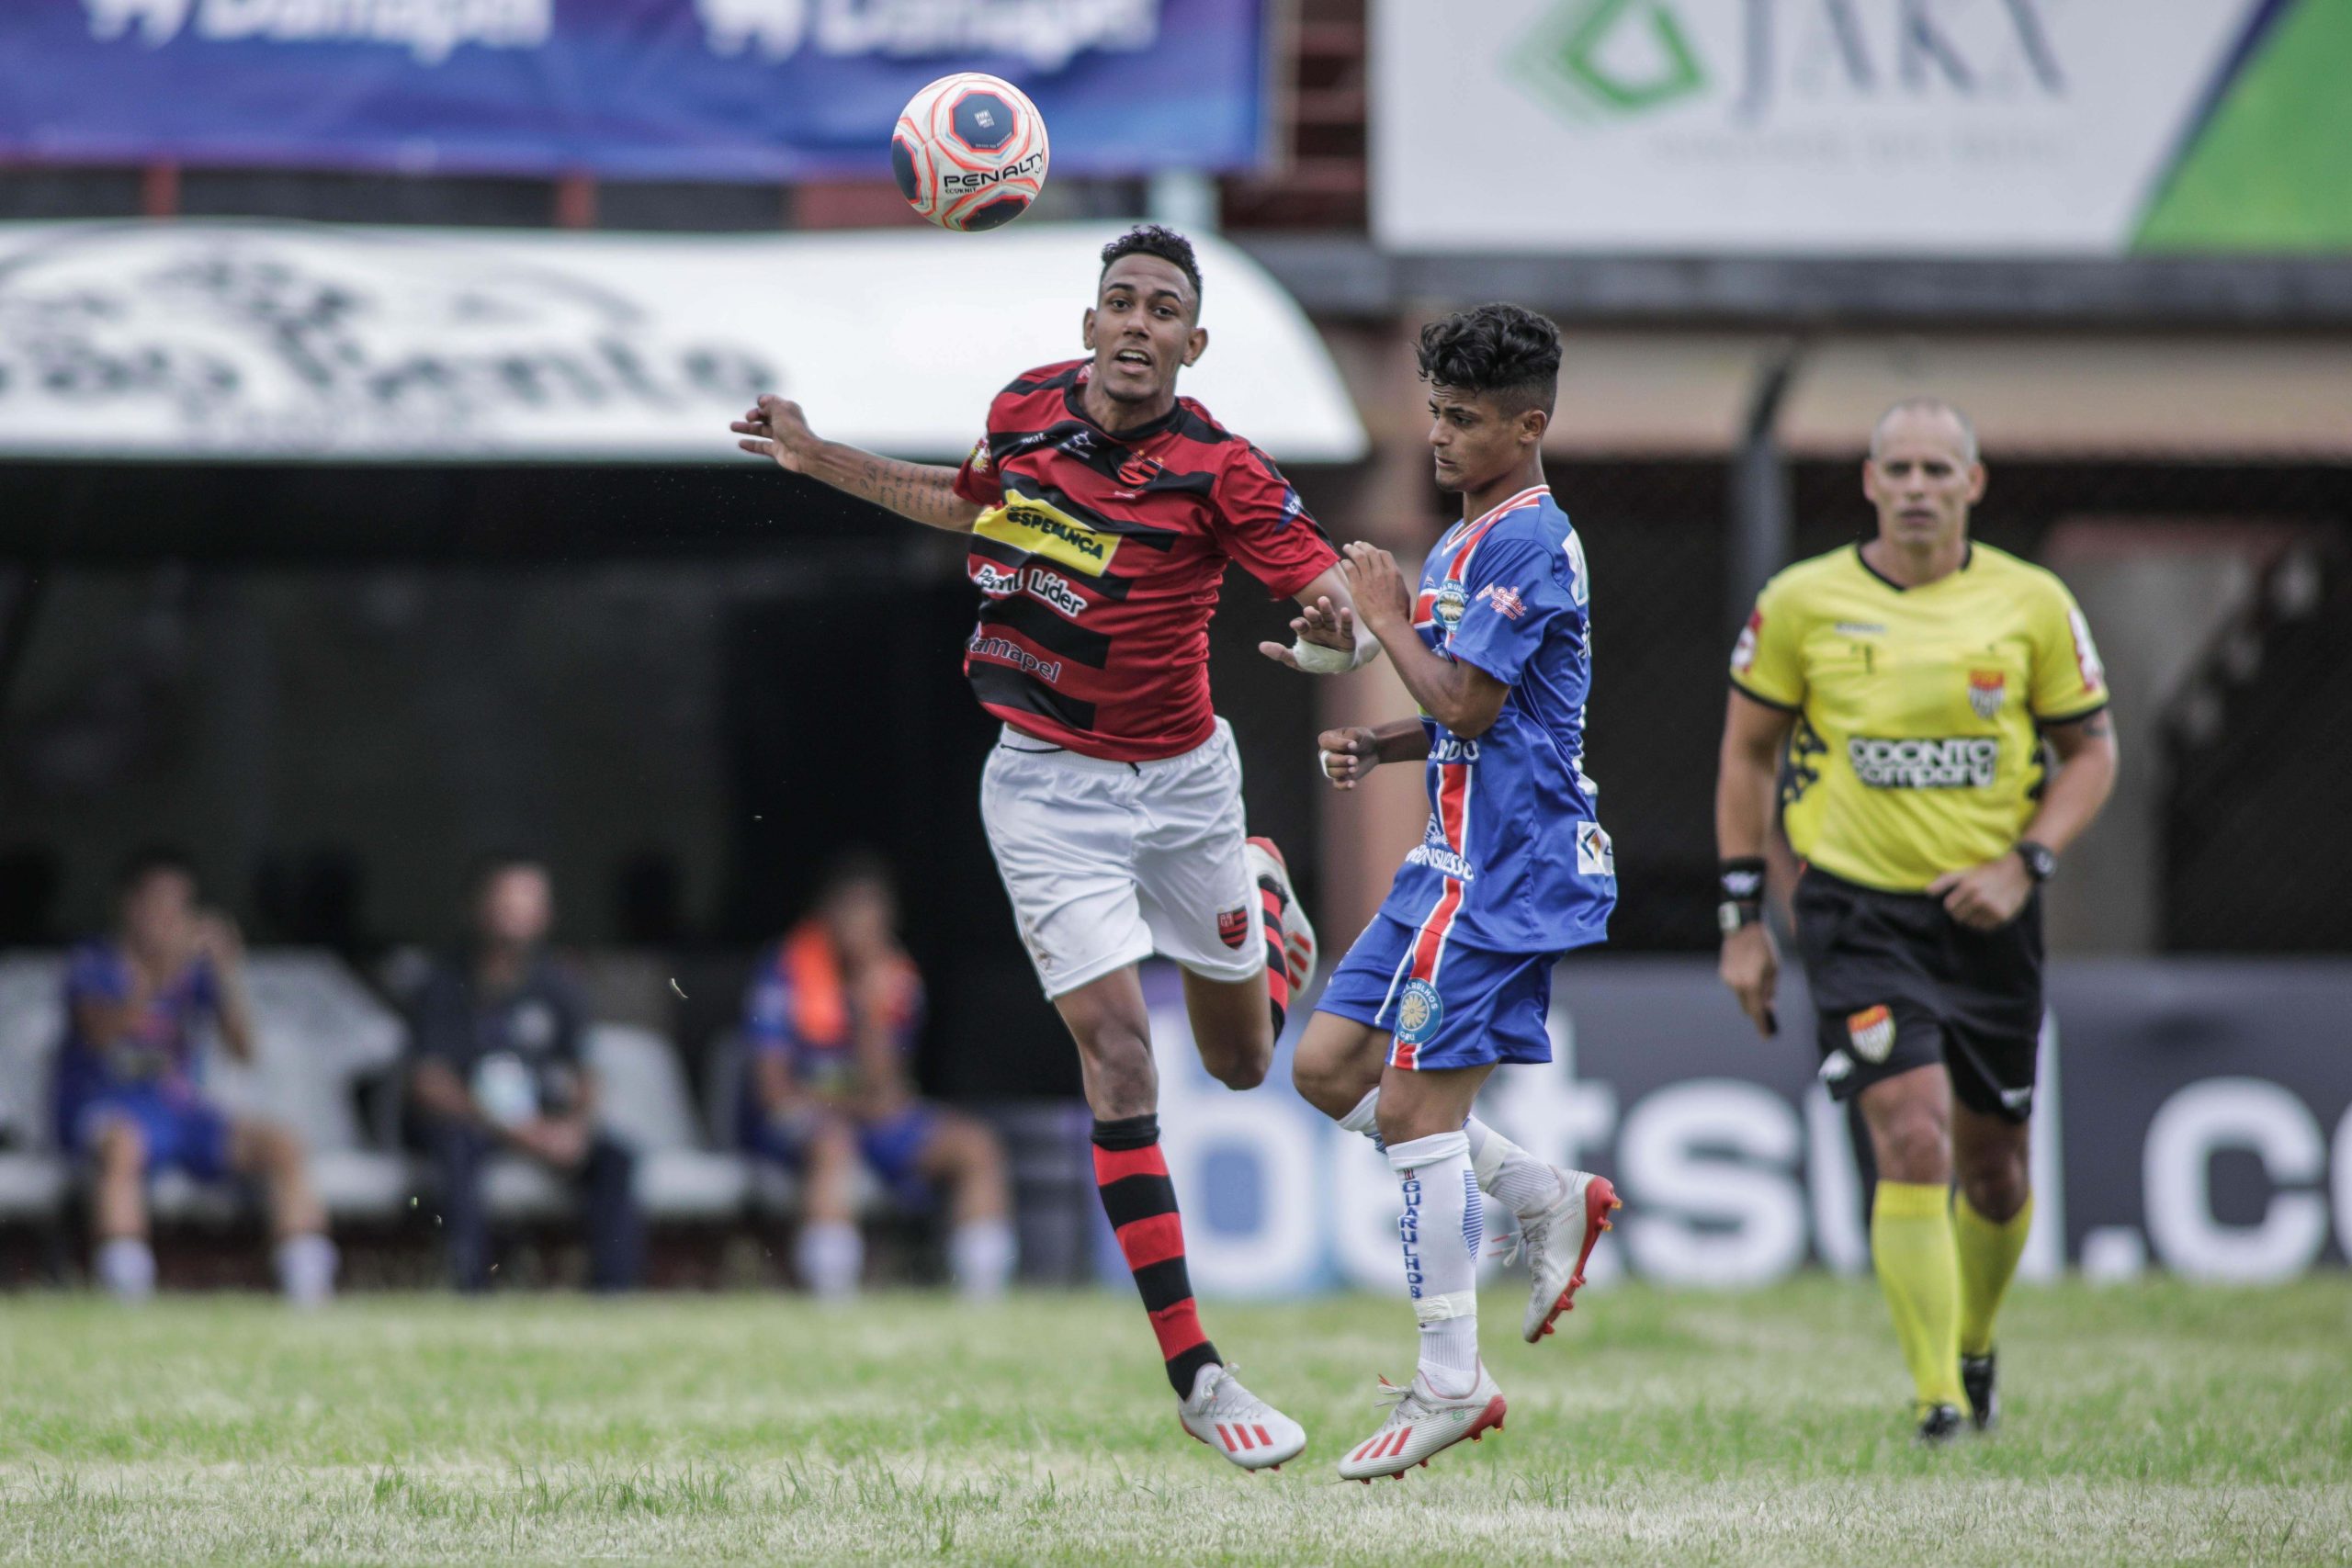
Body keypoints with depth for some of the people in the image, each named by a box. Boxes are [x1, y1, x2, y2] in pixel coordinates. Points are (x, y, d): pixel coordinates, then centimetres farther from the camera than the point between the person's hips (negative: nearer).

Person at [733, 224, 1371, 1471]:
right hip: (1048, 786, 0)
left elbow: (1338, 596, -20)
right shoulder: (1026, 408, -4)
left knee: (1239, 1061, 18)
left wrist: (1341, 639, -43)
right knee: (1116, 1052, -14)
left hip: (1183, 780, 0)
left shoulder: (1220, 471, -16)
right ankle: (1195, 1376, -12)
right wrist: (819, 460, 17)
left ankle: (1264, 891, 56)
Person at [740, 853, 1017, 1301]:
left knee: (976, 1145, -13)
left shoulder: (897, 976, 2)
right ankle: (829, 1304, -44)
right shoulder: (787, 971, -12)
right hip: (795, 1117, -6)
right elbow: (772, 1087, -14)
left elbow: (882, 1091, -7)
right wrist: (858, 1105, -15)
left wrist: (872, 1013, -20)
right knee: (833, 1141, -39)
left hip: (869, 1116, 6)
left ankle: (982, 1299, -15)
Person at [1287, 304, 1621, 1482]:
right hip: (1465, 857, 10)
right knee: (1327, 1066, 9)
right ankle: (1549, 1199, 15)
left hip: (1503, 868, -10)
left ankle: (1449, 1384, -4)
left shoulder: (1527, 540, -15)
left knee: (1415, 1106, -9)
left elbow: (1465, 703, -20)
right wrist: (1373, 748, 8)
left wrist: (1388, 620, -6)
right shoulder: (1469, 540, 17)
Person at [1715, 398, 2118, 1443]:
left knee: (1991, 1164, 10)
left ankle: (1972, 1349, 38)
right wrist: (1742, 919, 3)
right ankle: (1938, 1399, -16)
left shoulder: (2031, 604, 0)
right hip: (1856, 911, -2)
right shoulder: (1802, 602, -2)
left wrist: (2024, 864, -7)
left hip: (1987, 917, 2)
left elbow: (2091, 750, 8)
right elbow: (1747, 752, 7)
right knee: (1913, 1136, -19)